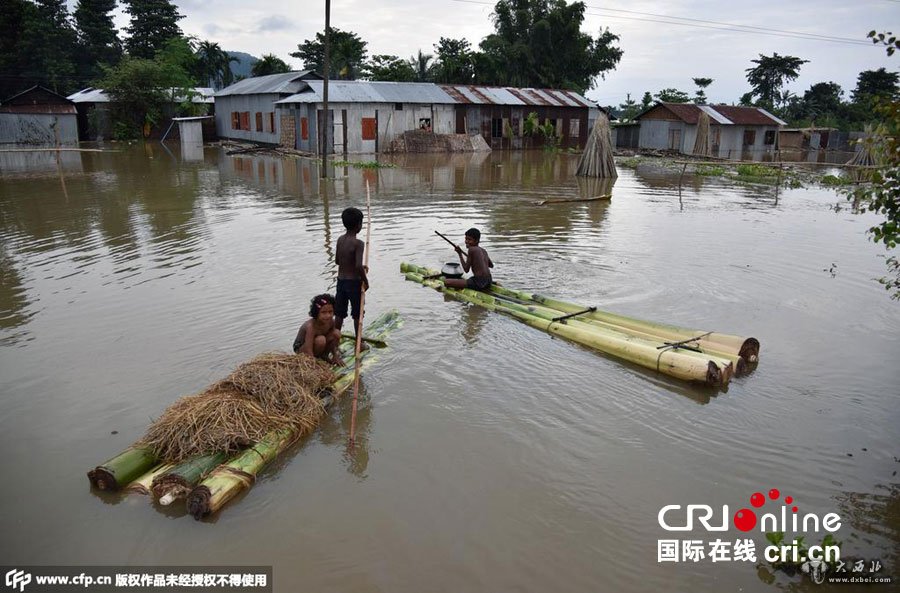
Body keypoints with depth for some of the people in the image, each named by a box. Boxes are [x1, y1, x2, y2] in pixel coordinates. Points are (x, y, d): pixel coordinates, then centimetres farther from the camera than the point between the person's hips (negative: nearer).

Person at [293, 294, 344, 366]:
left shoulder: (331, 322, -16)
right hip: (301, 349, -6)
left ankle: (323, 356, 3)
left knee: (337, 333, -15)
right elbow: (308, 351, -35)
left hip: (314, 344, 6)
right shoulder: (311, 326, -34)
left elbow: (333, 340, -1)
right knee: (321, 340, -36)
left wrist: (335, 356, -7)